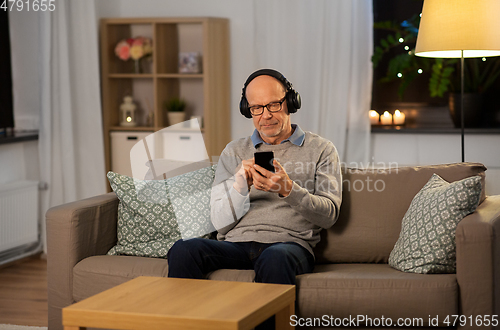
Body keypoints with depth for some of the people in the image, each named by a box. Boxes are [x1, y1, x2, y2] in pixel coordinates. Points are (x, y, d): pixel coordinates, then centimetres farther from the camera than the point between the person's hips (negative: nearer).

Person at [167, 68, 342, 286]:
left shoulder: (320, 149, 13)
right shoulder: (234, 152, 19)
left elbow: (329, 215, 1)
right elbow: (220, 222, 9)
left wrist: (288, 190, -17)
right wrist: (240, 185, -11)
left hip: (289, 243, -2)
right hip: (235, 244, 3)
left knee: (274, 259, -40)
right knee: (183, 250, -28)